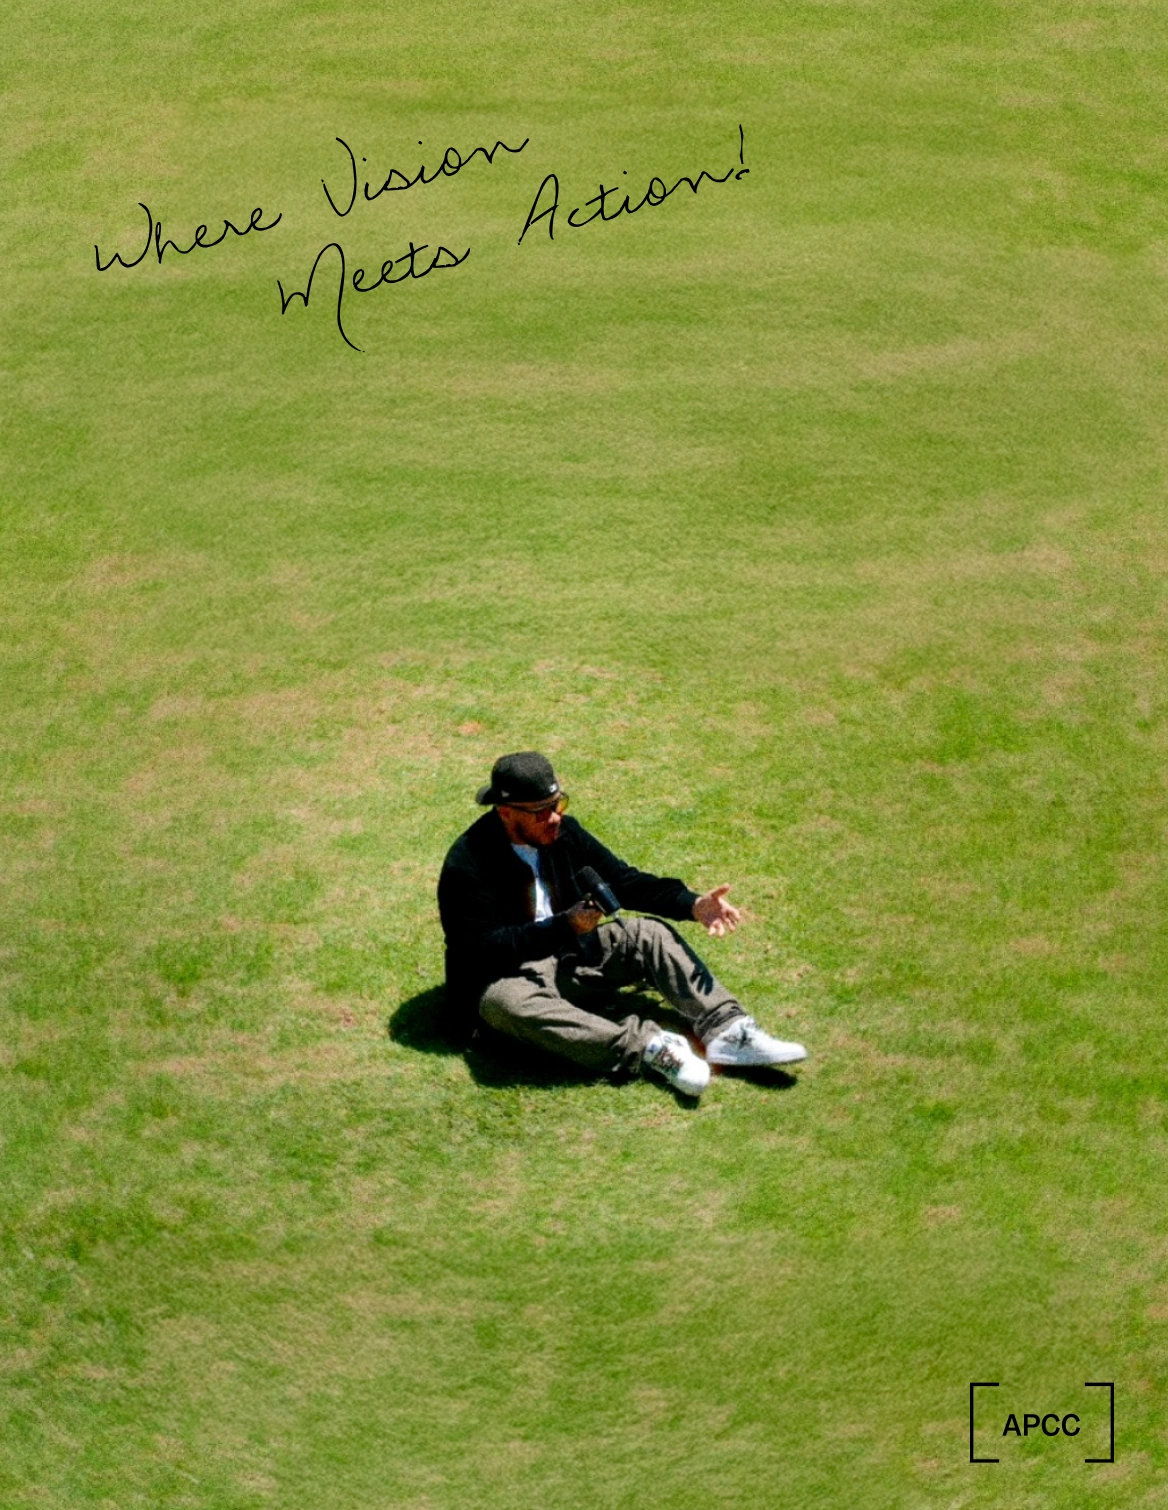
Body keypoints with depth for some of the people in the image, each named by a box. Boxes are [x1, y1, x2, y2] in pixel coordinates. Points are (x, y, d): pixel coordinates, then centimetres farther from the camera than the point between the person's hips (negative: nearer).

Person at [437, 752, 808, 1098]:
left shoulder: (564, 832, -1)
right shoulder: (467, 865, -20)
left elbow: (624, 881, 3)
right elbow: (481, 948, -24)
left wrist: (692, 904, -13)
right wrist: (565, 927, -32)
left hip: (569, 958, 6)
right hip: (510, 976, -6)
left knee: (649, 934, -12)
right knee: (505, 1002, -40)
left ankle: (727, 1031, -27)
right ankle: (648, 1046, -41)